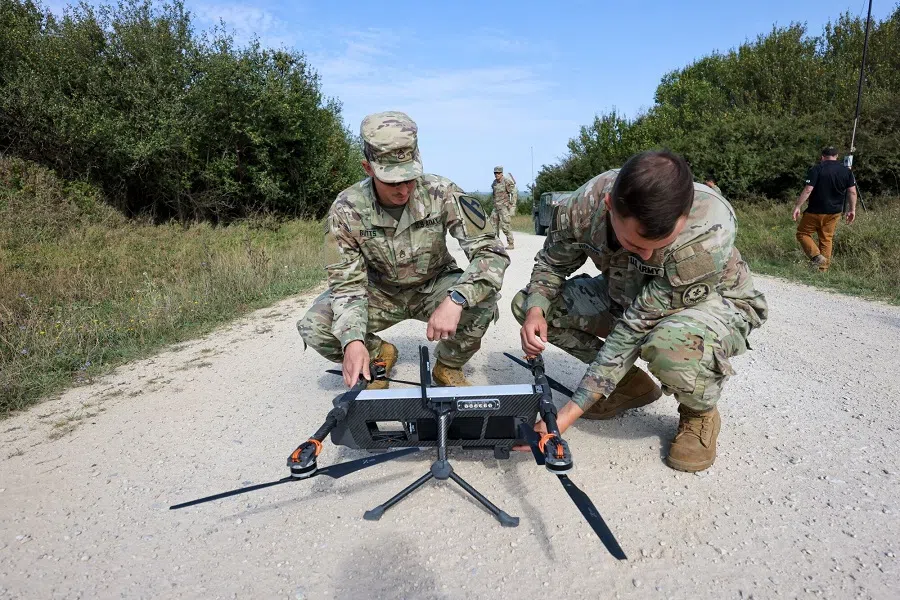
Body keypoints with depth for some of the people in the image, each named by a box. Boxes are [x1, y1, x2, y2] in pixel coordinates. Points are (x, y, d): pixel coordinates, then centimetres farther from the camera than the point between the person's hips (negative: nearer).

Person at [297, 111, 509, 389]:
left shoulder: (442, 194, -25)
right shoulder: (347, 210, -22)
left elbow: (492, 252, -27)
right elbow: (347, 282, -18)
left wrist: (455, 300, -45)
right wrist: (353, 340, -37)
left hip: (434, 288, 0)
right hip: (379, 293, 1)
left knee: (482, 299, -32)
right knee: (314, 328, -23)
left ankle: (448, 366, 0)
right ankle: (380, 354, 9)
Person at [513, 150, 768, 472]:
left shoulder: (709, 235, -39)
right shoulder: (581, 207, -27)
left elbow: (636, 328, -36)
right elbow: (551, 263, -5)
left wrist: (570, 412, -34)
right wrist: (535, 311, -27)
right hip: (628, 294, 5)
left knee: (672, 344, -41)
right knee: (527, 303, -11)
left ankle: (700, 412, -2)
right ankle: (632, 384, 4)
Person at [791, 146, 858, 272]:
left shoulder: (816, 169, -9)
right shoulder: (847, 171, 5)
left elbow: (808, 190, -16)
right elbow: (852, 192, 3)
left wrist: (797, 207, -13)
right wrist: (852, 209, 9)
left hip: (815, 211, -5)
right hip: (834, 213, 5)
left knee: (803, 233, 8)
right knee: (826, 239, 13)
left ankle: (816, 256, -12)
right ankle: (823, 268, 14)